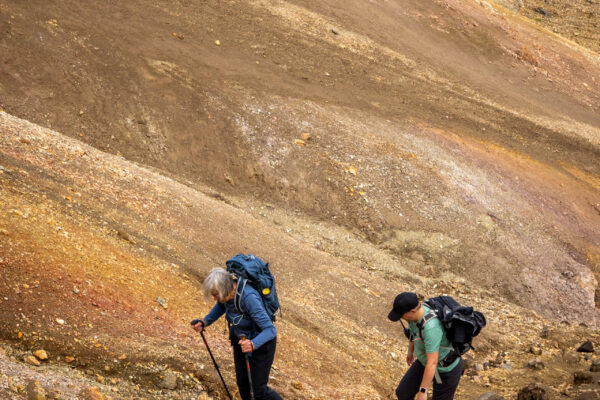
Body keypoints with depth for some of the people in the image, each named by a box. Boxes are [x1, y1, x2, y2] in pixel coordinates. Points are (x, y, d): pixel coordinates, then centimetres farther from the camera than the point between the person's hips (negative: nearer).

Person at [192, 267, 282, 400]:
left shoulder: (248, 297, -37)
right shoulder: (226, 290, -16)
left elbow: (270, 330, -38)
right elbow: (221, 306, 10)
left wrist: (253, 344, -55)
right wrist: (205, 322, -3)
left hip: (261, 342, -7)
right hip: (241, 338, 7)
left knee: (258, 389, 1)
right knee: (243, 384, 15)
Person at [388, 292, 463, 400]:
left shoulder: (430, 327, -44)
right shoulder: (418, 310, -15)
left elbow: (432, 363, -38)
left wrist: (423, 391, -30)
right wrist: (410, 350, 26)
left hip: (446, 369, -8)